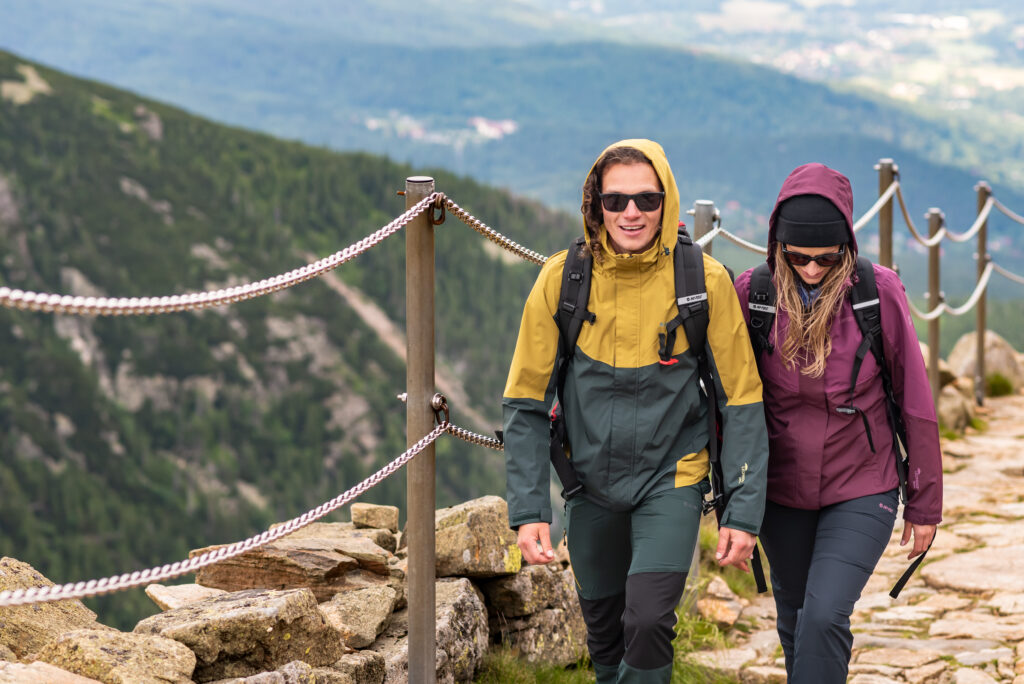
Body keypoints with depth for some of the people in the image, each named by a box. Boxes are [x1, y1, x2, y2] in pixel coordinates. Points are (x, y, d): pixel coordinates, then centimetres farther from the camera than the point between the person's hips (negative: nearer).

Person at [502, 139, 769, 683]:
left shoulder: (704, 281, -13)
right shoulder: (562, 279, -10)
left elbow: (742, 400, -6)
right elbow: (525, 403, -3)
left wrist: (744, 512, -10)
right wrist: (529, 510, -10)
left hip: (671, 478, -2)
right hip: (591, 484, 2)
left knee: (648, 621, -20)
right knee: (604, 633, 13)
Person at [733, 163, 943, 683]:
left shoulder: (879, 293, -12)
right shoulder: (752, 294, -9)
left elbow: (914, 400, -5)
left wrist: (925, 503, -1)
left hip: (862, 491, -2)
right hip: (782, 492, 3)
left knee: (825, 617, -17)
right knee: (794, 623, 14)